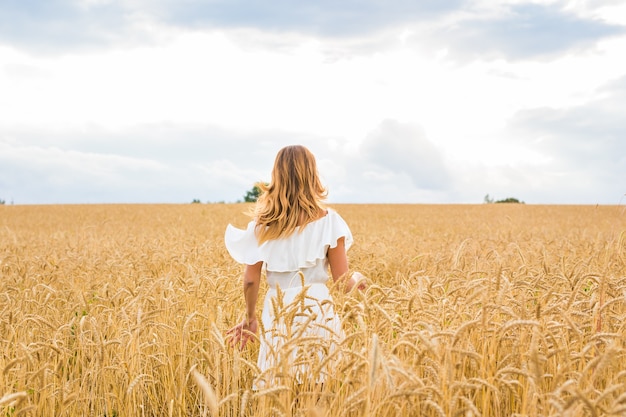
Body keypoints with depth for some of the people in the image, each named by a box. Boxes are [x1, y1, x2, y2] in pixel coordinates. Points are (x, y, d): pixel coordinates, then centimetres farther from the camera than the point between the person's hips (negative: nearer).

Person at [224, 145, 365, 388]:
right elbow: (343, 282, -3)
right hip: (317, 310, -2)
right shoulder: (328, 220, -5)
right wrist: (357, 280, 20)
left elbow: (251, 280, 1)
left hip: (277, 312, 2)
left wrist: (250, 318, 16)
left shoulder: (263, 223, 1)